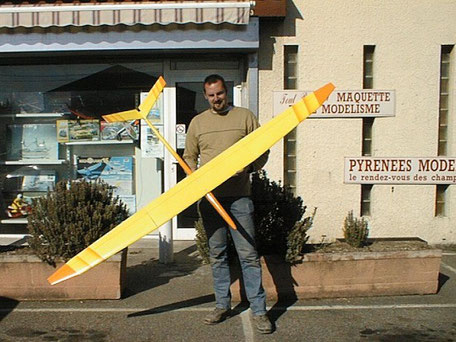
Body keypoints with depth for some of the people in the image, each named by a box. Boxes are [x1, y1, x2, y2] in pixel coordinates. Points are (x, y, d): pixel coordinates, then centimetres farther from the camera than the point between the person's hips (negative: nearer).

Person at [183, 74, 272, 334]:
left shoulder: (245, 117, 5)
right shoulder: (198, 122, 12)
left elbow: (262, 151, 6)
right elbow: (189, 157, 17)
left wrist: (249, 168, -12)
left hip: (239, 196, -3)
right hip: (209, 197, 3)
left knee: (248, 254, -3)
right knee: (217, 255, 10)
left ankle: (259, 310, 6)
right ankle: (223, 305, 23)